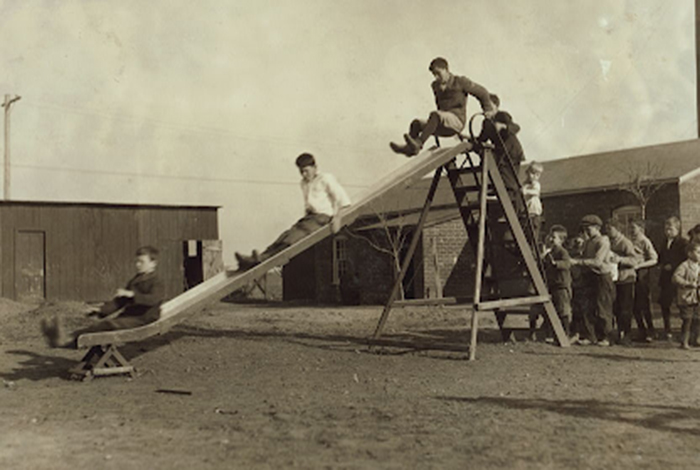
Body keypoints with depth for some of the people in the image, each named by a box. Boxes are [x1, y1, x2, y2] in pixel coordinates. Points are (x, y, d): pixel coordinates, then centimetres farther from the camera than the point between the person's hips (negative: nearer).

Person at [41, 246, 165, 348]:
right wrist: (101, 310, 11)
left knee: (109, 324, -32)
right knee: (103, 324, -21)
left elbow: (153, 299, -24)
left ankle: (70, 339, -49)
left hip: (142, 319, -8)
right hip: (127, 315, 8)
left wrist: (131, 294, -31)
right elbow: (119, 301, 26)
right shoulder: (134, 281, 28)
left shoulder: (156, 284, -1)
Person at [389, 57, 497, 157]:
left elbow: (482, 92, 11)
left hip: (457, 120, -7)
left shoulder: (460, 82, 3)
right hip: (443, 125, 7)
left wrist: (488, 109, 14)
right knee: (416, 123, -15)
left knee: (435, 115, -35)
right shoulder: (436, 86, 19)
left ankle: (418, 143, -50)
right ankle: (409, 148, -37)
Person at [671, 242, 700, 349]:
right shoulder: (684, 266, -12)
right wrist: (688, 284, -25)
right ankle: (684, 342, 2)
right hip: (686, 298, -6)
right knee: (687, 320, -5)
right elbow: (676, 277, -21)